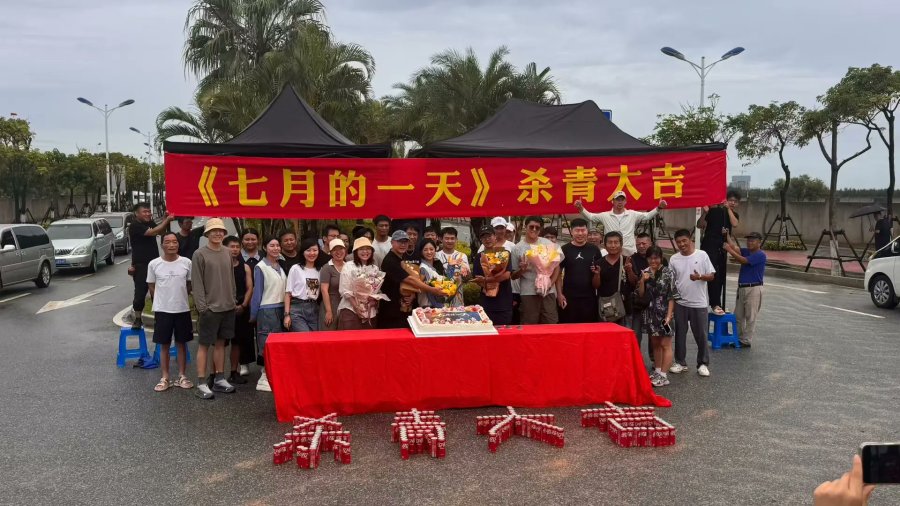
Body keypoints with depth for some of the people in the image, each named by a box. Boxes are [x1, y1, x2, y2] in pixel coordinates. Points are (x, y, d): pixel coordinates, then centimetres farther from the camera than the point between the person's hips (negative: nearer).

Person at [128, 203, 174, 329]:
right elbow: (153, 232, -23)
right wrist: (167, 220, -20)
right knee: (140, 292, -4)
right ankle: (137, 319, 8)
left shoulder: (149, 223, 11)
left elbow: (161, 231, 17)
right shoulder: (135, 226, -13)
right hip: (141, 265, -7)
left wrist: (165, 219, 0)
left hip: (154, 263, 7)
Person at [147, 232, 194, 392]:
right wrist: (163, 300, 7)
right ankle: (165, 378, 15)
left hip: (182, 309, 1)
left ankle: (182, 376, 19)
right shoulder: (154, 264, -5)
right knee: (164, 345, 6)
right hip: (162, 310, -1)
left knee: (181, 343, 10)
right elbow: (151, 287, 5)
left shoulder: (186, 263, -3)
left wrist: (179, 297, 9)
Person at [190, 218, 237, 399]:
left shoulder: (227, 253, 11)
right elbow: (196, 282, -9)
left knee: (220, 343, 12)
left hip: (227, 307, 5)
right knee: (204, 344, -1)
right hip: (209, 308, -5)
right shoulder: (200, 254, -6)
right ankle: (202, 384, 2)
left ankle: (219, 379, 20)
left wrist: (233, 300, 11)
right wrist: (202, 306, -14)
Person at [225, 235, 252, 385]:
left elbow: (250, 288, 7)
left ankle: (235, 372, 16)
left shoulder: (245, 267, 10)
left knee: (237, 341, 8)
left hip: (241, 309, 4)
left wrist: (243, 305, -5)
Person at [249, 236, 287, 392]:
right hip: (267, 310, -6)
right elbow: (257, 292, -5)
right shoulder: (260, 267, -6)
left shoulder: (281, 267, 12)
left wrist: (286, 311, 11)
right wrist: (253, 315, -2)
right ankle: (264, 378, 1)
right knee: (267, 343, -5)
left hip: (281, 309, 6)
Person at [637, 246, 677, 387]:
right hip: (650, 313, 5)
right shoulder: (644, 273, 6)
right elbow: (640, 295, 5)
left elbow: (672, 296, -8)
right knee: (655, 343, 13)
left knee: (665, 344, -2)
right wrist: (642, 281, -11)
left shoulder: (668, 273, -7)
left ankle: (663, 375, 1)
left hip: (664, 314, -5)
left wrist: (669, 315, -14)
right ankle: (657, 371, 23)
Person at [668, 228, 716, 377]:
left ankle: (703, 364, 17)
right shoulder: (674, 259, 1)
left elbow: (711, 275, -3)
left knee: (701, 335, 5)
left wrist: (699, 277, -23)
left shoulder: (702, 255, -5)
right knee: (680, 334, 10)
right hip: (680, 303, 2)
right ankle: (680, 362, 22)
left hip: (699, 303, -2)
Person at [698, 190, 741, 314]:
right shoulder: (715, 211, -6)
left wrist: (729, 209, -14)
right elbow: (700, 225, -11)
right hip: (709, 247, -6)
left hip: (722, 248, 6)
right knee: (713, 276, -15)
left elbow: (735, 224, -14)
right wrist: (704, 212, -27)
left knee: (721, 277, 8)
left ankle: (717, 304, 17)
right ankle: (715, 304, -14)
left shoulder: (734, 215, 9)